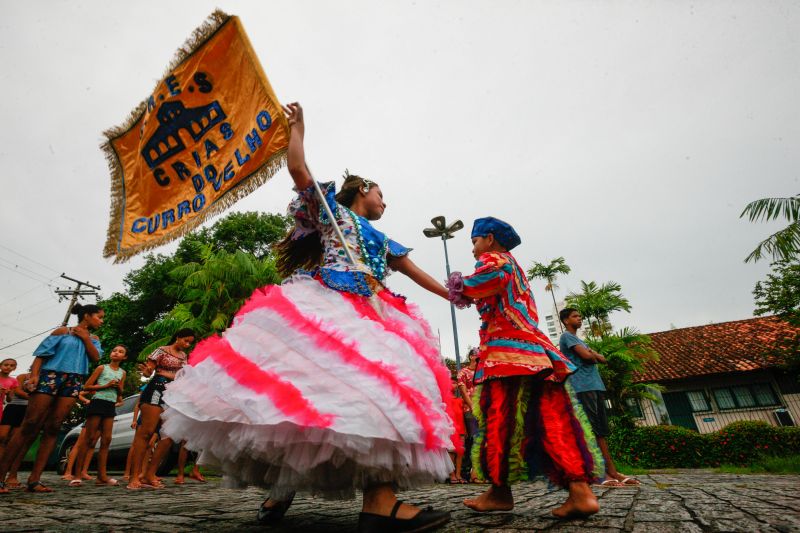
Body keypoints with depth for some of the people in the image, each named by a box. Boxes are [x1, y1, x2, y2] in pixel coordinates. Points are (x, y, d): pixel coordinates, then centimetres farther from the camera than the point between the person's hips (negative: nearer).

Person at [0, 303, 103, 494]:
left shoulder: (93, 339, 20)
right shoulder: (63, 331, 6)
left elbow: (95, 358, 5)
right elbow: (41, 353, 0)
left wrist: (85, 338, 1)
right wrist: (34, 374, -13)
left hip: (73, 383, 4)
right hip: (50, 376, -4)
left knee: (52, 429, -1)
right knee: (29, 427, -8)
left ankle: (34, 479, -1)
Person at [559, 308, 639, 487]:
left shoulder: (579, 340, 28)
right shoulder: (567, 336, -2)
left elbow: (602, 359, 20)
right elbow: (586, 356, -15)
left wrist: (593, 355, 2)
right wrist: (594, 354, 6)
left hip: (595, 386, 10)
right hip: (582, 387, -10)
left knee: (601, 430, 7)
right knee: (590, 431, -11)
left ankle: (612, 472, 9)